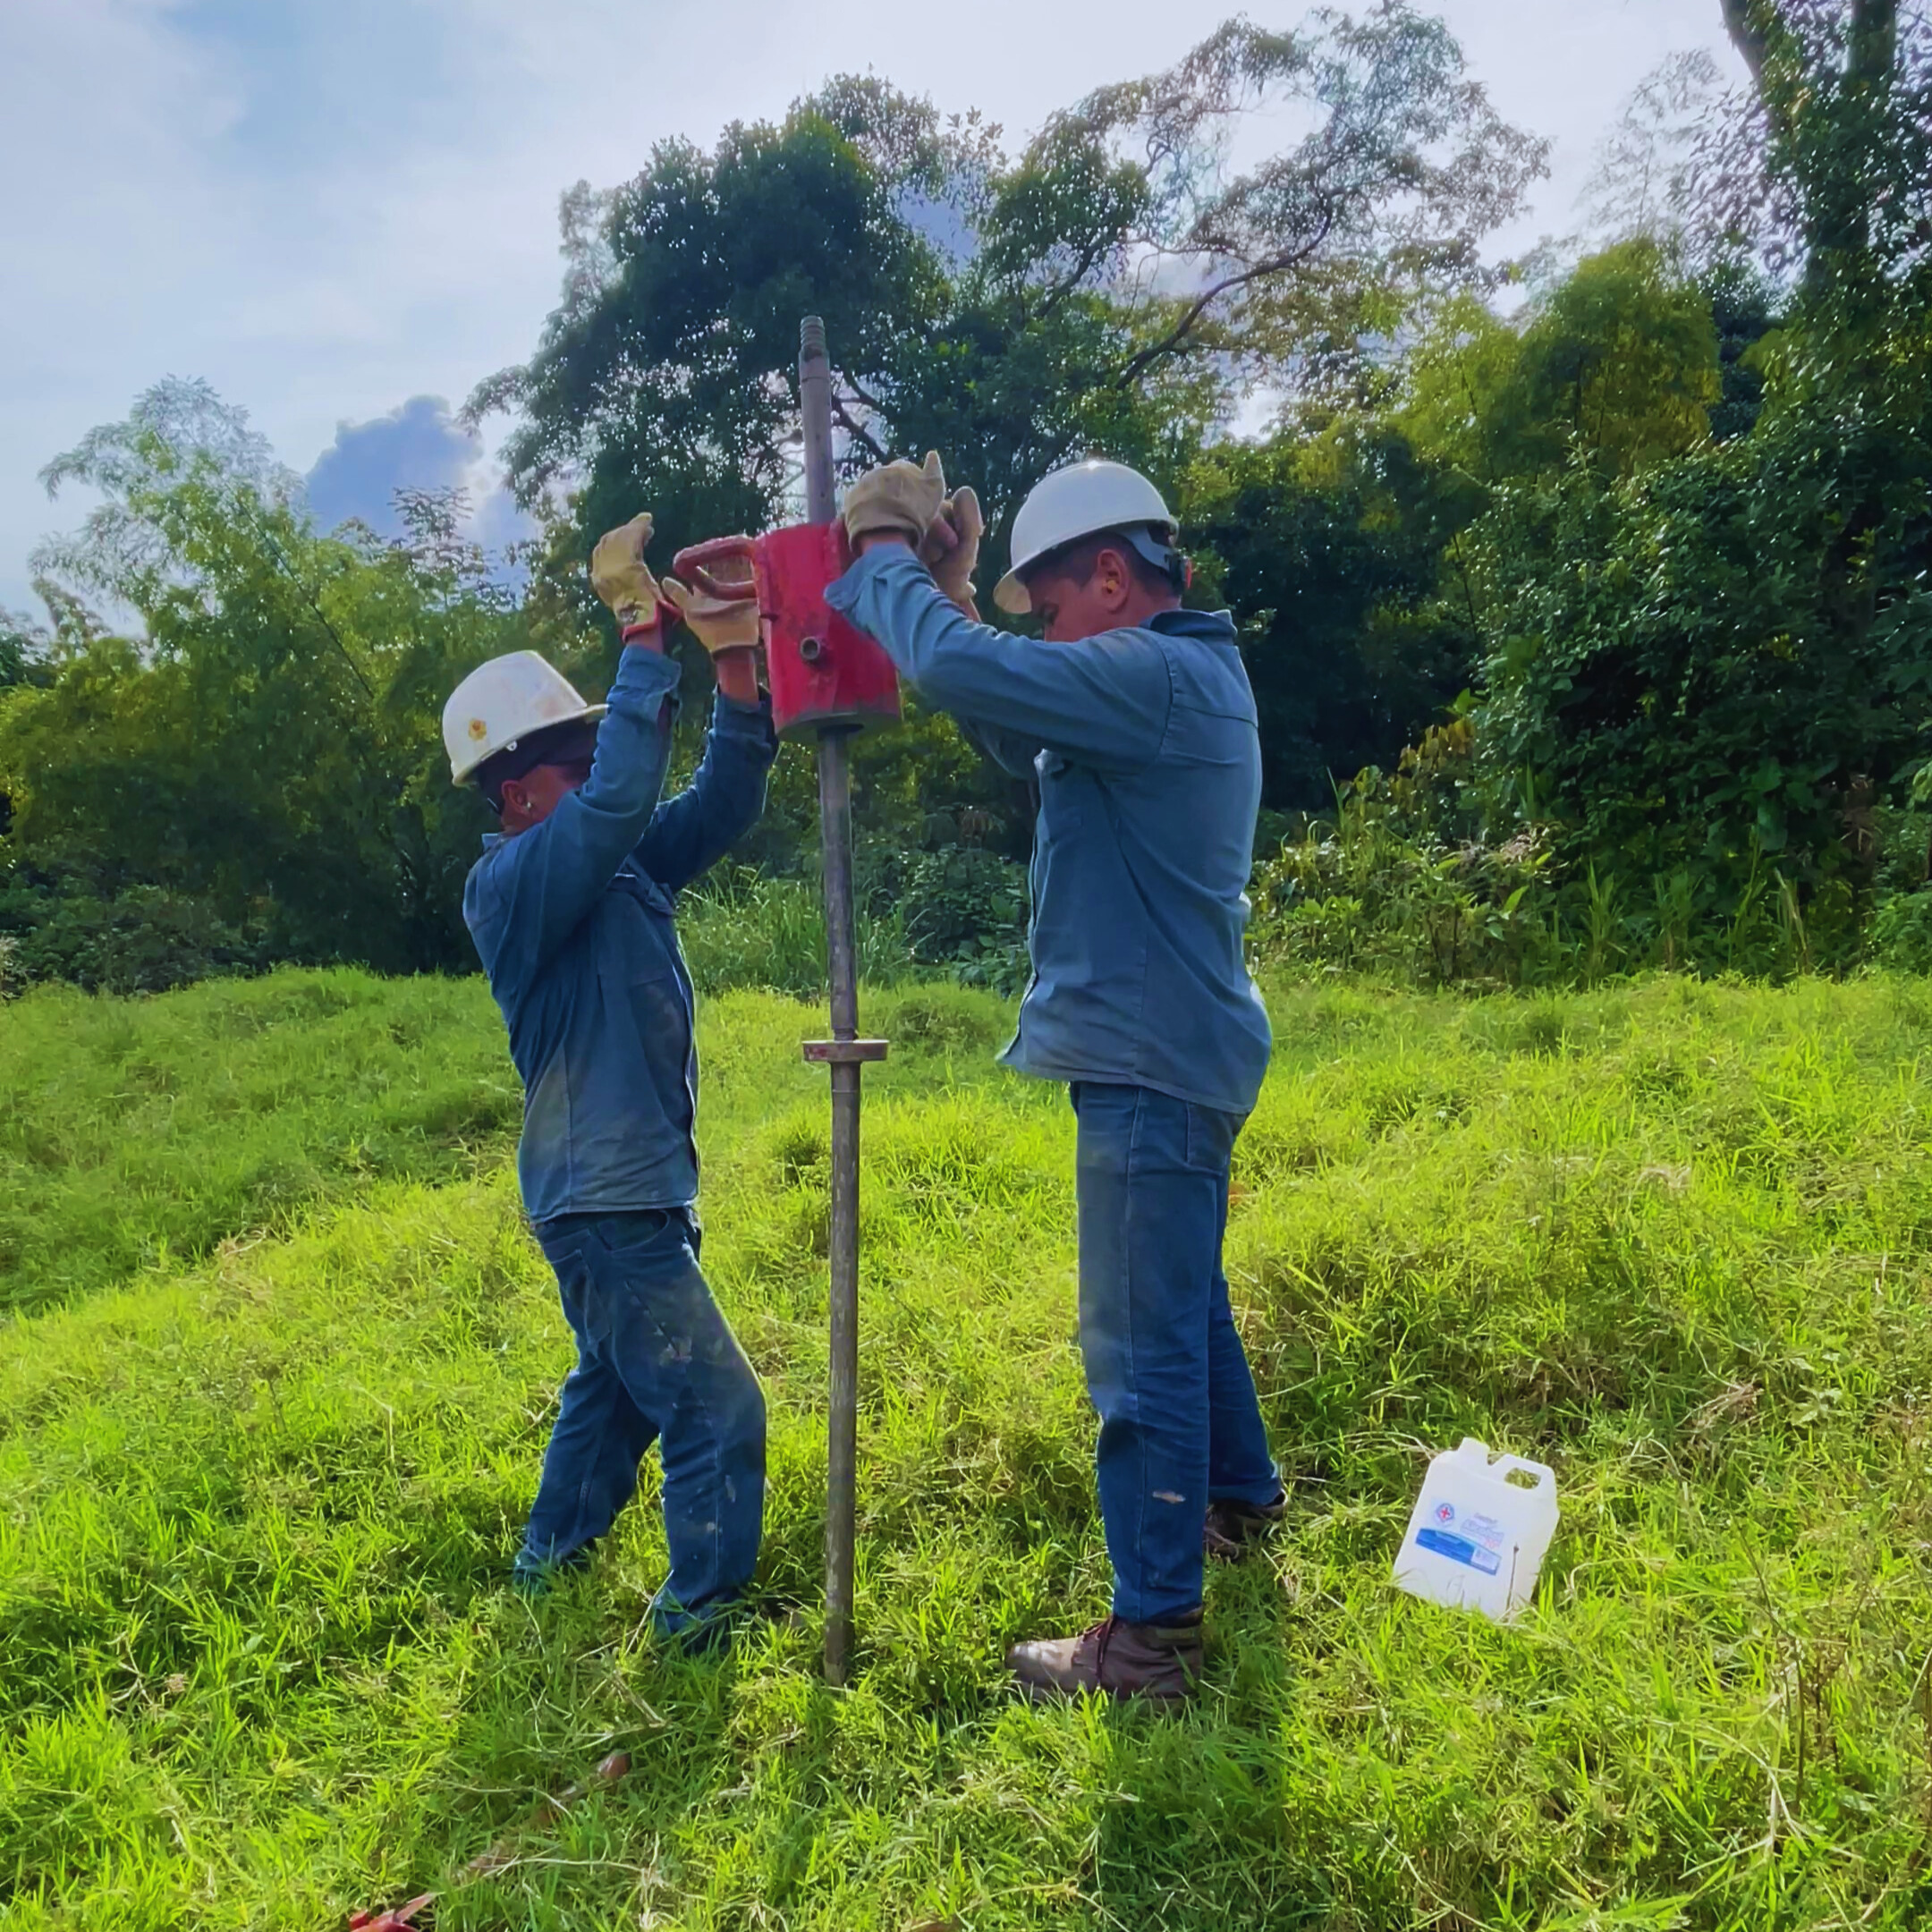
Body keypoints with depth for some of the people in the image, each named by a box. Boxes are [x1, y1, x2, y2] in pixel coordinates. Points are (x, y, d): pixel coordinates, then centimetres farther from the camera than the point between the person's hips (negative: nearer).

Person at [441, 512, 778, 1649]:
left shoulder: (625, 863, 6)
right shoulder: (510, 883, -18)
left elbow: (724, 804, -1)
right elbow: (618, 799, -33)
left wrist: (737, 665, -13)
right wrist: (644, 634, -28)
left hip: (640, 1185, 10)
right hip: (605, 1200, -10)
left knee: (616, 1382, 26)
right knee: (719, 1412, -3)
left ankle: (551, 1557, 45)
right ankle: (700, 1626, 12)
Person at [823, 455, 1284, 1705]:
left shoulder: (1155, 675, -18)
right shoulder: (1184, 677, 15)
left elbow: (957, 669, -27)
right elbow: (1024, 741, 18)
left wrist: (885, 565, -7)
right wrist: (949, 590, 8)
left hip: (1151, 1064, -11)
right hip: (1179, 1051, 11)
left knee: (1143, 1345, -3)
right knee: (1186, 1305, 25)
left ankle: (1151, 1638, 8)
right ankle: (1241, 1500, 45)